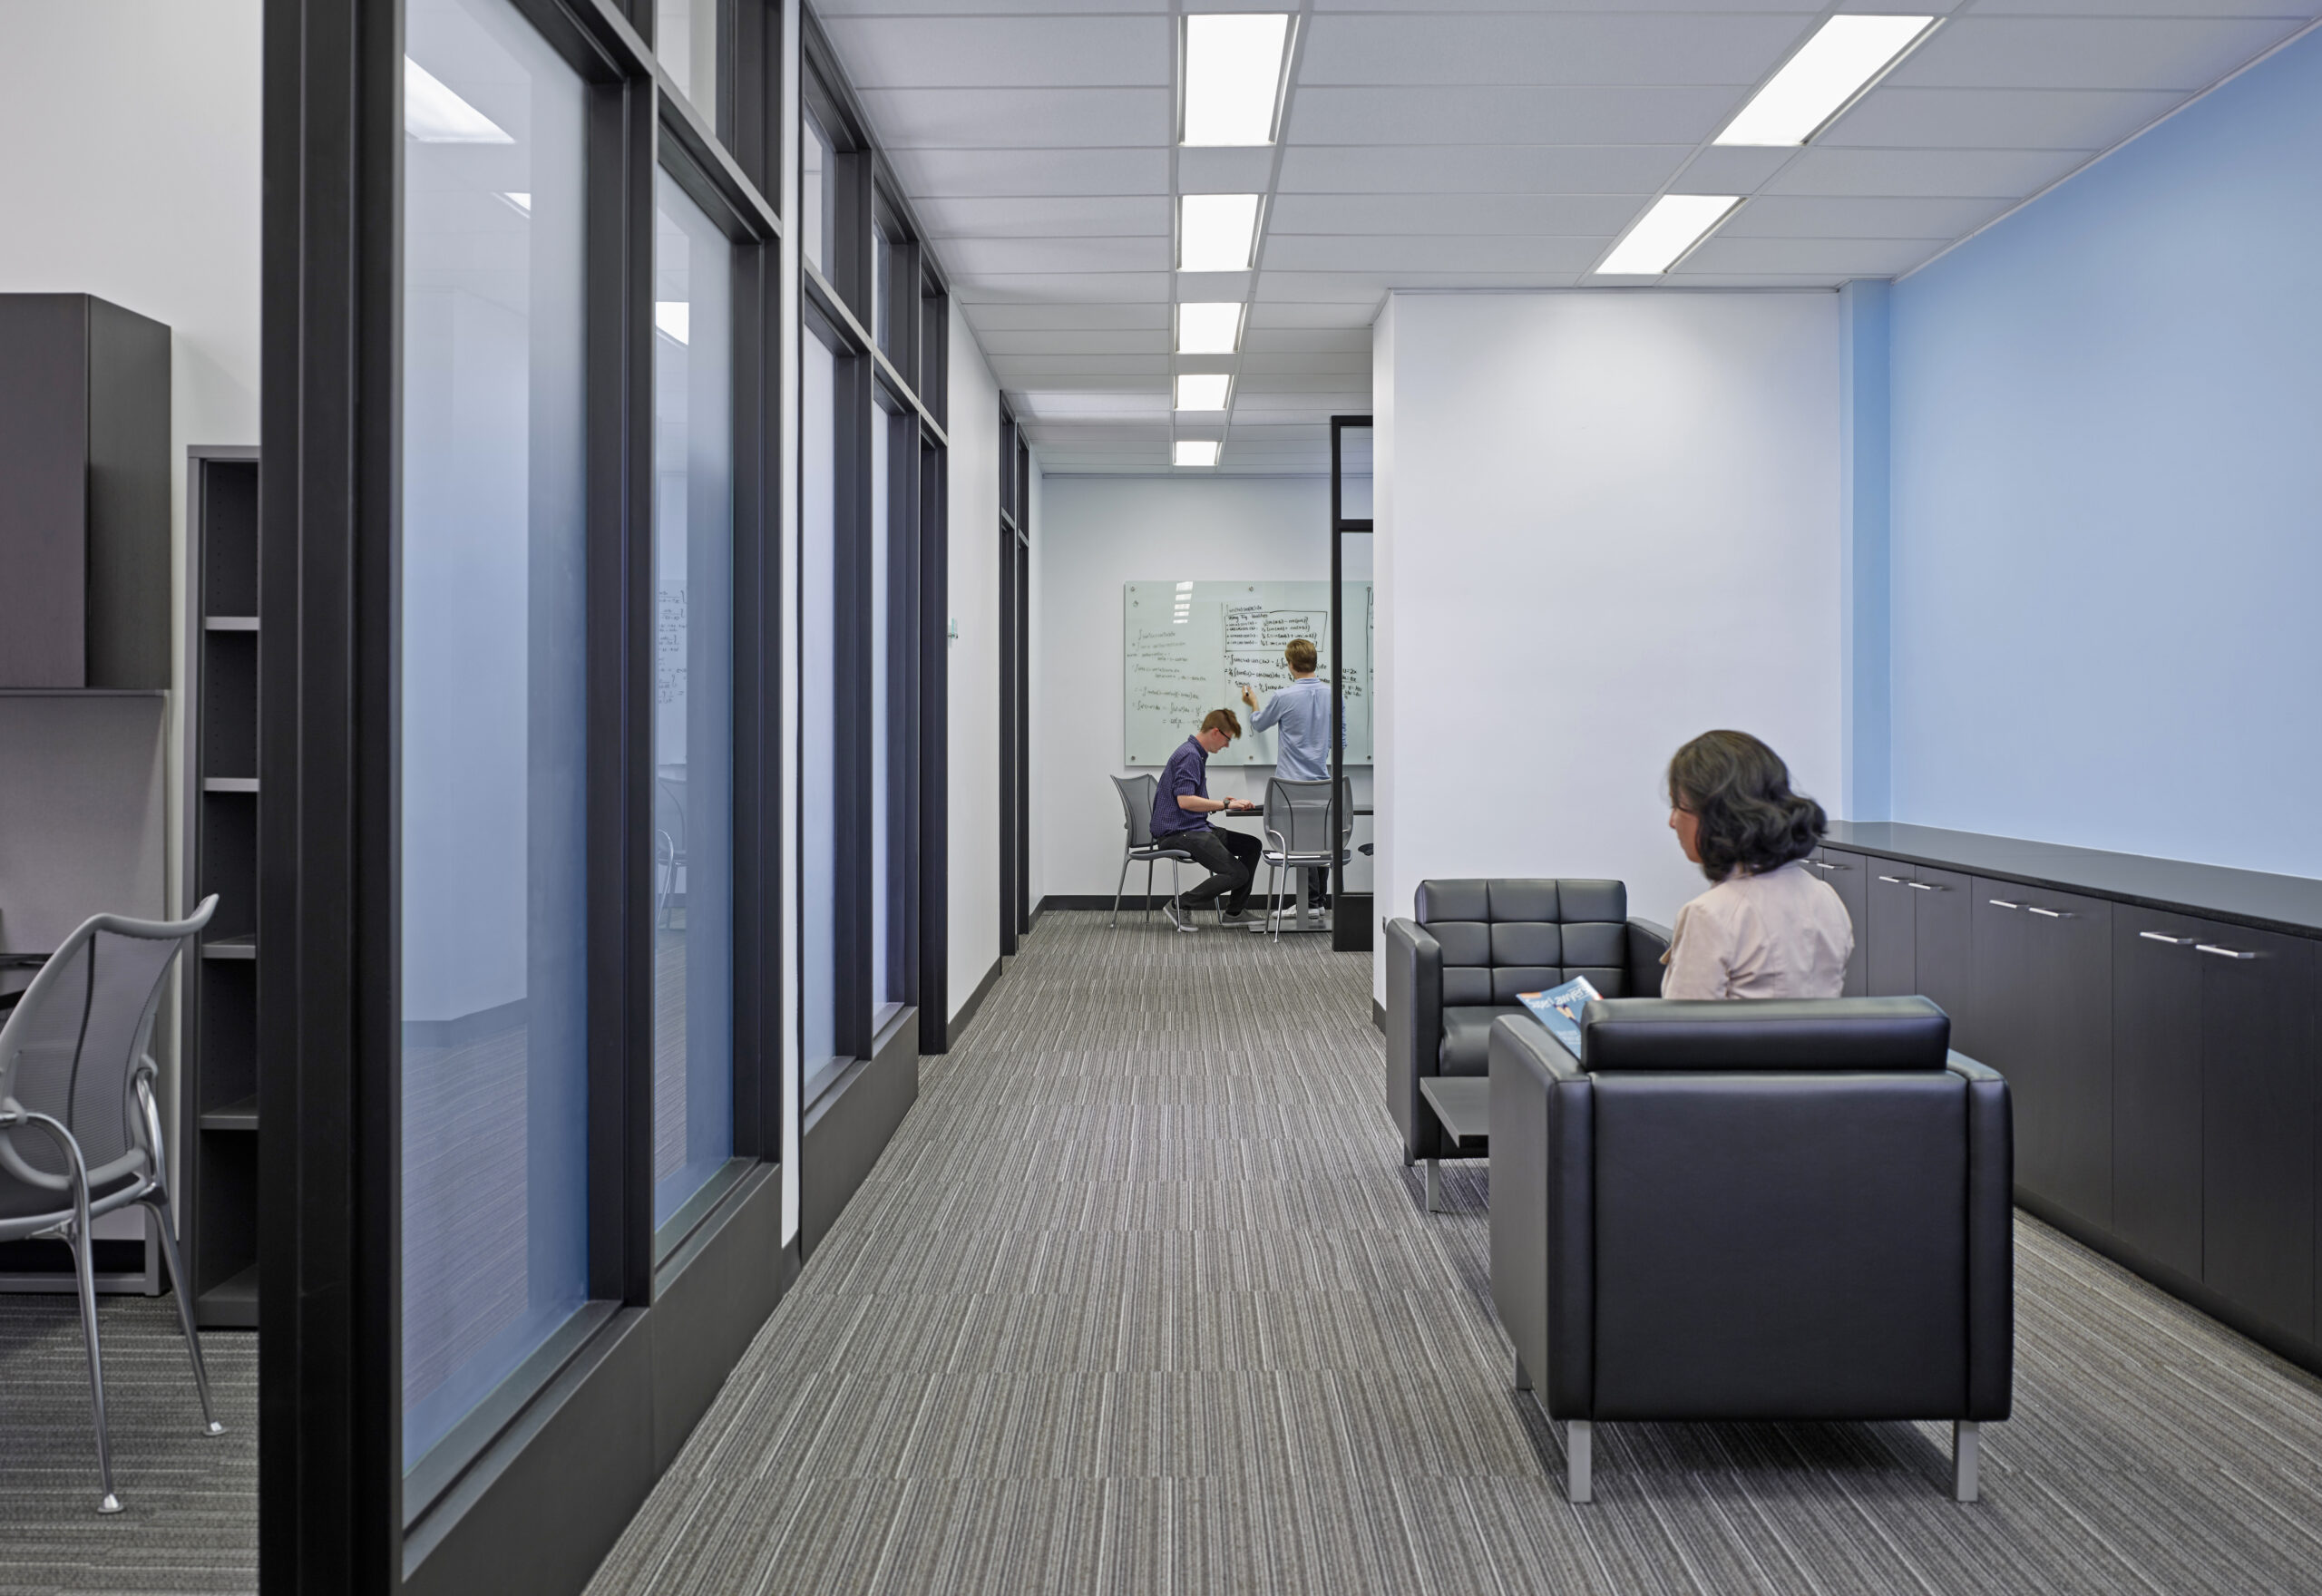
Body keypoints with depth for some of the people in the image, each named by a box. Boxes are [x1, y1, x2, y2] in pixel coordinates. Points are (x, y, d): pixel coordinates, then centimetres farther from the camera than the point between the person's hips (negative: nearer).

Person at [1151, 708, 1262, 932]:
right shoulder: (1189, 755, -15)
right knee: (1237, 874, -19)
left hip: (1196, 827, 11)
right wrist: (1226, 804, -18)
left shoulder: (1197, 754, 19)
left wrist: (1220, 803, 11)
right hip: (1178, 832, -11)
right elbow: (1184, 800, -24)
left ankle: (1234, 913, 15)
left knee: (1251, 846, 12)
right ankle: (1180, 907, -8)